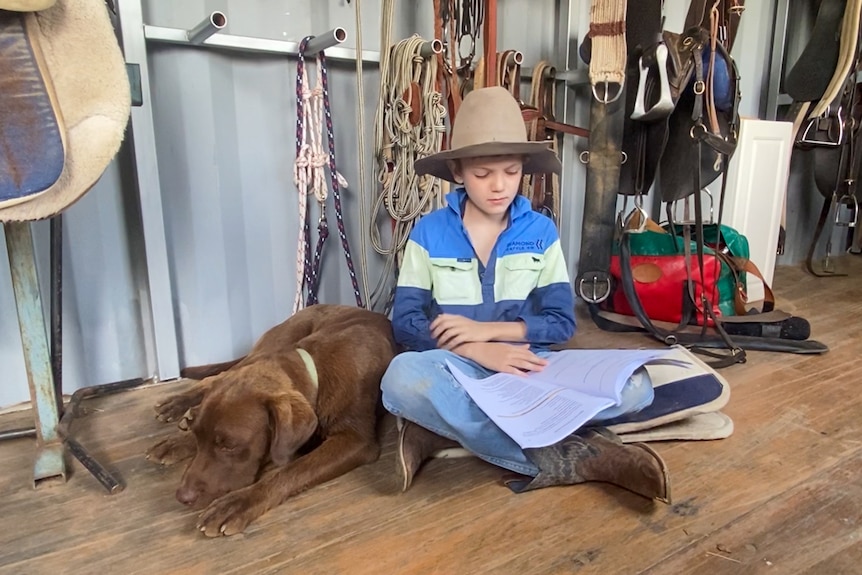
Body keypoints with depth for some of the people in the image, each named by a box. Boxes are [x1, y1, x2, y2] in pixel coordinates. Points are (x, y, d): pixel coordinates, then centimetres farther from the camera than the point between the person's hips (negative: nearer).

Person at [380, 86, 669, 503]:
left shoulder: (541, 231, 3)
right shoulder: (429, 233, -1)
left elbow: (561, 322, -1)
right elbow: (405, 322, -6)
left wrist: (487, 329, -13)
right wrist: (476, 350, -21)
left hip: (526, 365, 2)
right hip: (457, 368, -2)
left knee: (634, 388, -23)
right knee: (402, 379, -37)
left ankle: (445, 427, -25)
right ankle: (564, 460, -28)